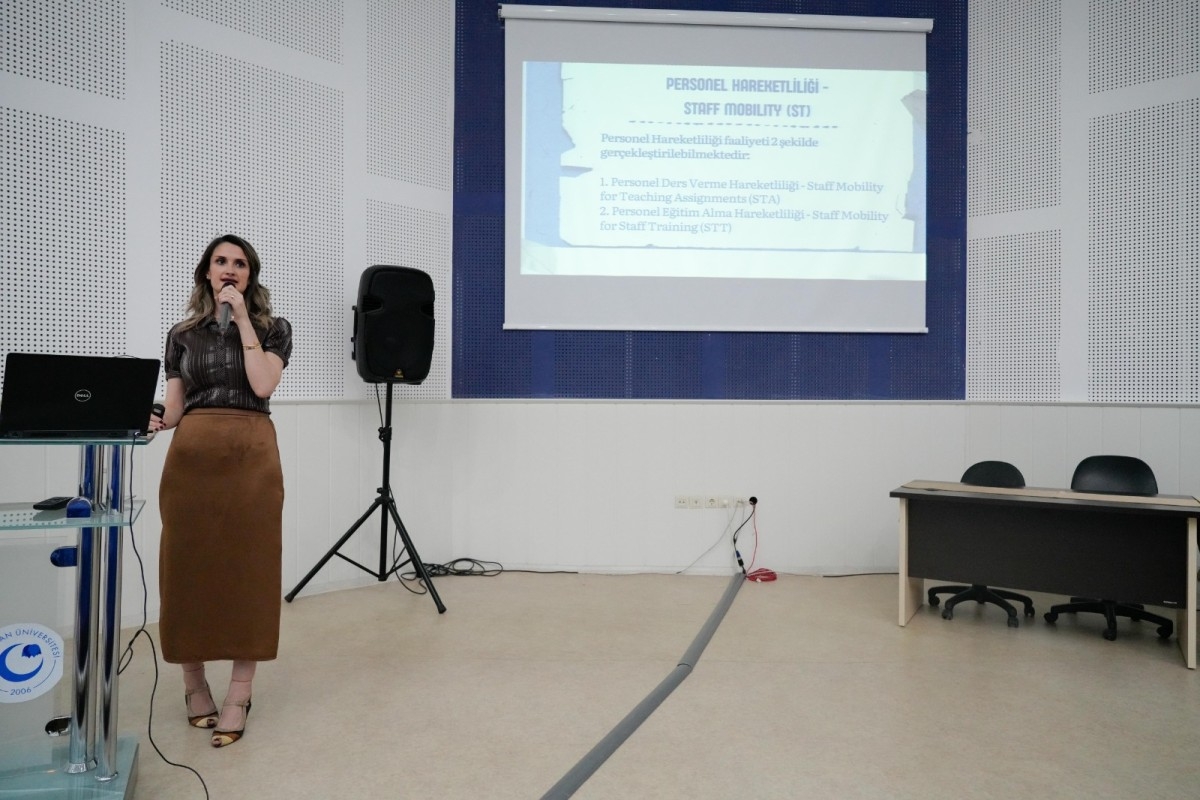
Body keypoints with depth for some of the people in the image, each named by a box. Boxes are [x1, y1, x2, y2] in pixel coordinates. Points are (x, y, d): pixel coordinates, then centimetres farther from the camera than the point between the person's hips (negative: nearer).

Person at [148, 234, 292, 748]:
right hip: (191, 454, 2)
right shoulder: (182, 334, 14)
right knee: (188, 566, 5)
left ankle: (239, 694, 8)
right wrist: (157, 421, -11)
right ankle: (193, 680, 24)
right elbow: (174, 406, 11)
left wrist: (243, 320, -7)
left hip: (251, 454, -2)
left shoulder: (273, 328, 8)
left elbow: (262, 385, -9)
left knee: (249, 569, -1)